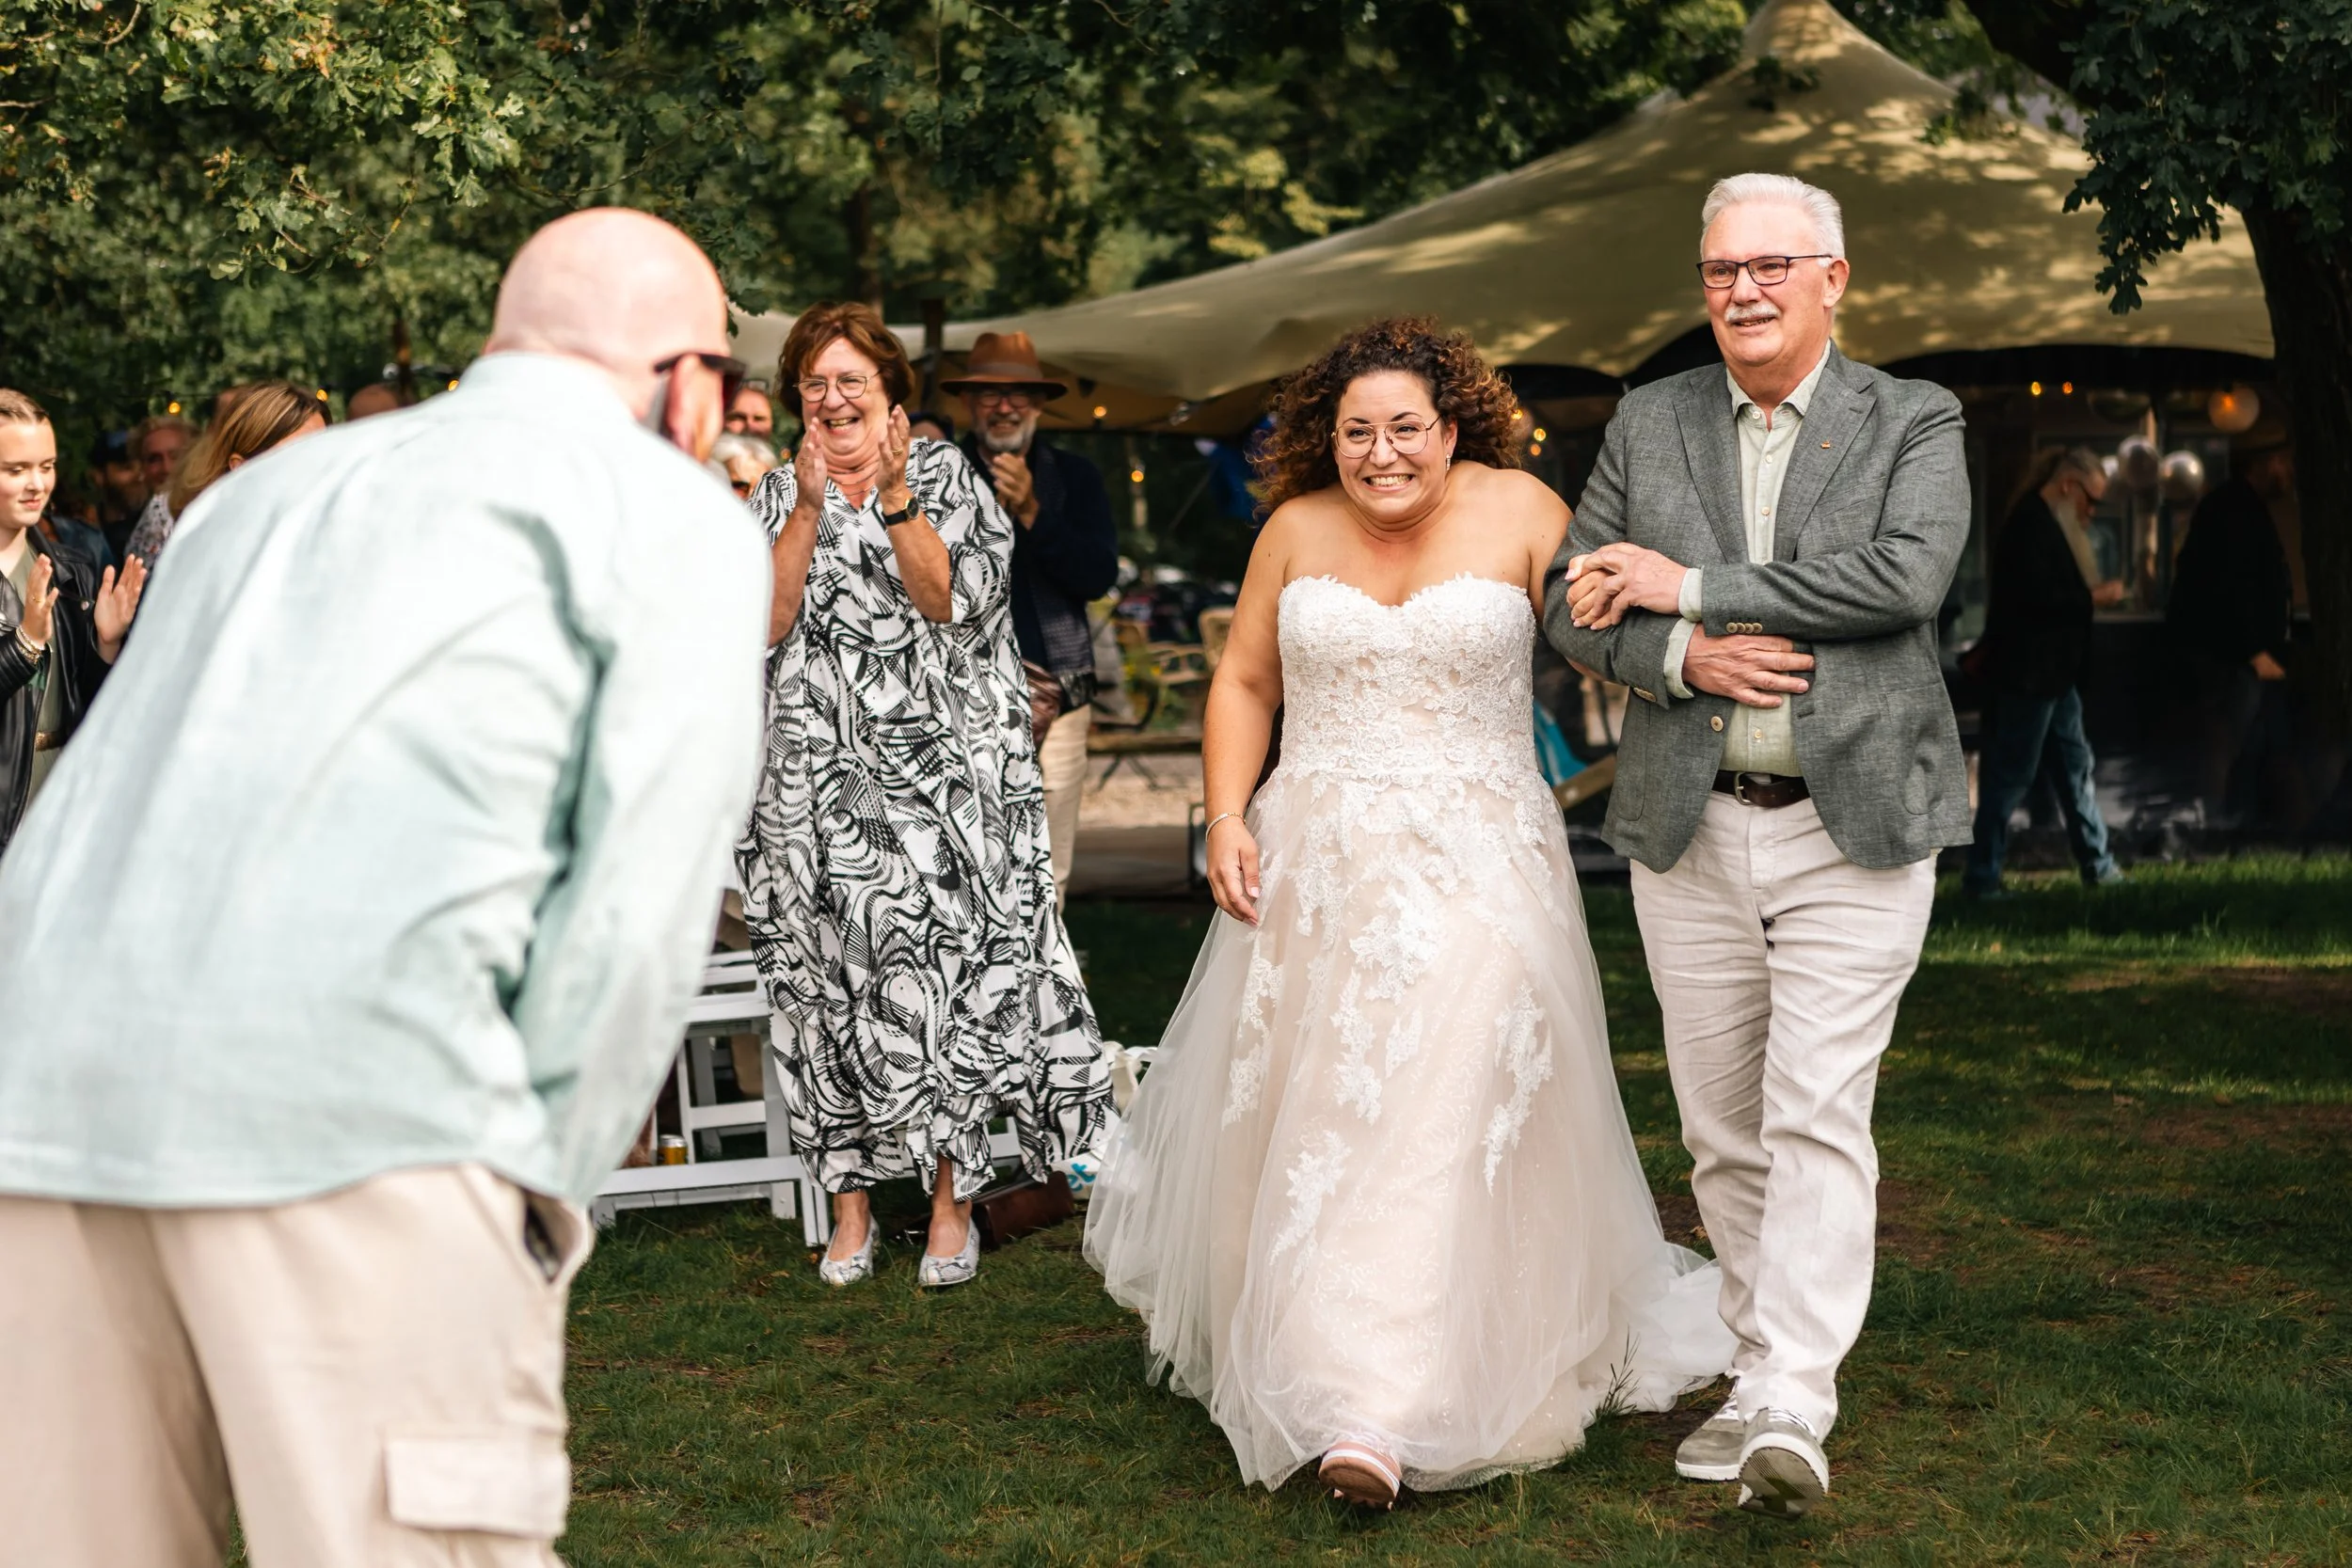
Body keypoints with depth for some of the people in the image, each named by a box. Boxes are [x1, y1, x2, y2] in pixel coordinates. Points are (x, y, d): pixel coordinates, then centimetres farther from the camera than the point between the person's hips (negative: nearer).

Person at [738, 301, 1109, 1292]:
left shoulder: (945, 476, 4)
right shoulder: (778, 495, 9)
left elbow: (950, 599, -10)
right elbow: (766, 622, -5)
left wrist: (894, 493, -18)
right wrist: (810, 506, -13)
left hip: (937, 769, -2)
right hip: (815, 779, 2)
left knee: (941, 968, -5)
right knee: (830, 979, 1)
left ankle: (951, 1198, 3)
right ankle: (850, 1200, 9)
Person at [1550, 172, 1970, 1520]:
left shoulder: (1917, 425, 0)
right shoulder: (1649, 424, 9)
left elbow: (1906, 575, -18)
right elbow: (1576, 607, 8)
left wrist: (1688, 583, -15)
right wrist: (1680, 653, -14)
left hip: (1855, 826, -4)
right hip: (1690, 830, 4)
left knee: (1820, 1119, -12)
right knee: (1725, 1131, 9)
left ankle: (1793, 1411, -14)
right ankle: (1764, 1375, 20)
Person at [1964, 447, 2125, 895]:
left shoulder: (2051, 526, 15)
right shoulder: (2030, 527, -18)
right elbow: (2036, 597, -26)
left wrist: (2093, 591, 3)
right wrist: (2094, 596, -16)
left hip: (2053, 673, 11)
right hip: (2028, 673, -11)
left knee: (2075, 765, 15)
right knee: (2010, 774, -5)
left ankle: (2098, 866, 22)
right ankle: (1982, 876, 1)